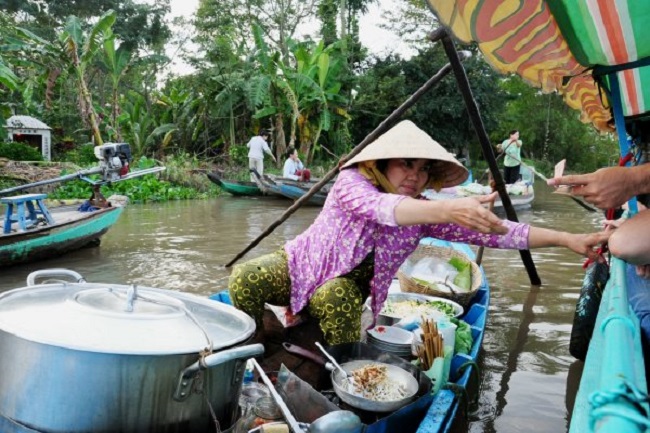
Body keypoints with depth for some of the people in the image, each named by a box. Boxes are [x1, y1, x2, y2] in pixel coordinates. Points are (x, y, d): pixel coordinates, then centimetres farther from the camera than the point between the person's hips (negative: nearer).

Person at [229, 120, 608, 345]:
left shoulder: (421, 211, -12)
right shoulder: (352, 182, -23)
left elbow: (490, 231, -19)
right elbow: (383, 207, -47)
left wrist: (566, 239, -27)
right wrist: (447, 209, -63)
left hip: (346, 286, 2)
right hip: (302, 263, -1)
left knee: (333, 301, -33)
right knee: (245, 278, -26)